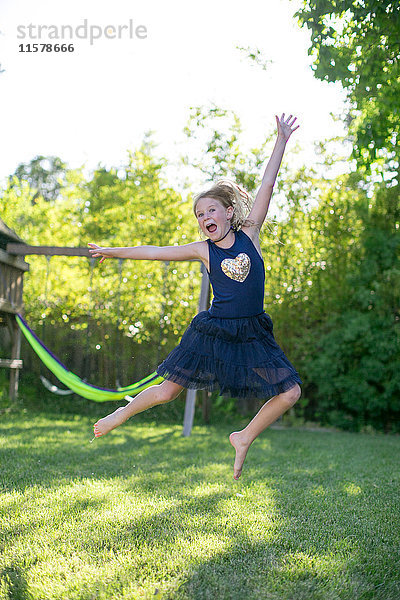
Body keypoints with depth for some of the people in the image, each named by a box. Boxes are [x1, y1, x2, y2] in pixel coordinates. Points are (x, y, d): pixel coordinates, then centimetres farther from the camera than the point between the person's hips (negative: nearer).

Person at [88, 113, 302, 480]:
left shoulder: (249, 234, 3)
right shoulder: (203, 251, 1)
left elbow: (267, 185, 1)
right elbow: (155, 252, 7)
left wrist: (282, 140, 1)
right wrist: (113, 251, 13)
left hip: (252, 333, 2)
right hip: (213, 331, -2)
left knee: (290, 393, -5)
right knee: (168, 391, 0)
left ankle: (244, 438, 17)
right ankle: (123, 413, 31)